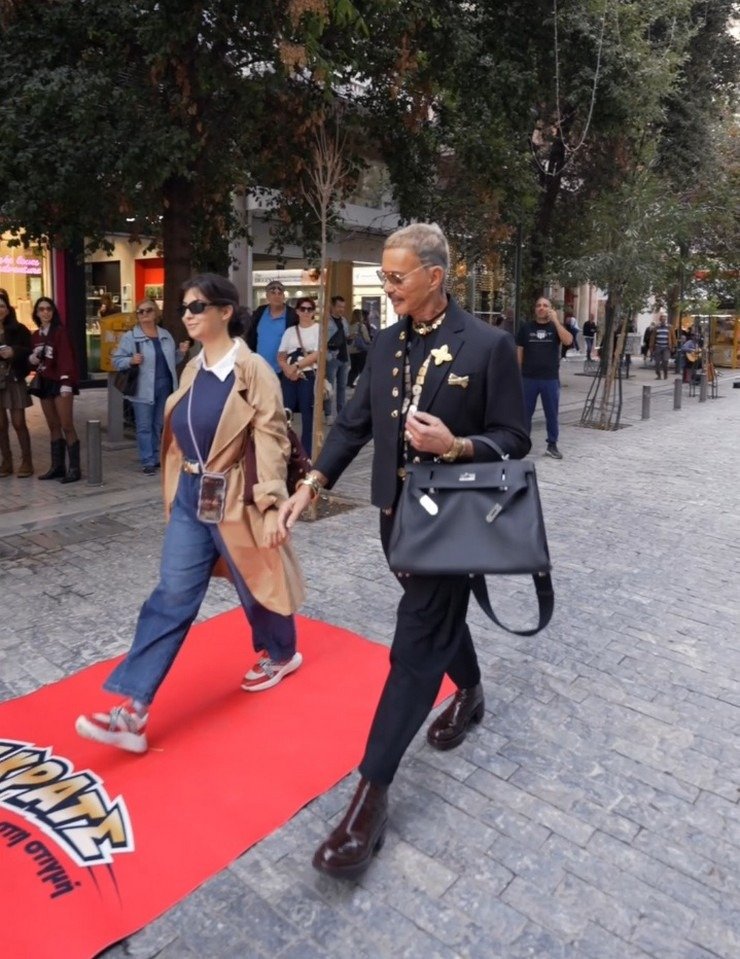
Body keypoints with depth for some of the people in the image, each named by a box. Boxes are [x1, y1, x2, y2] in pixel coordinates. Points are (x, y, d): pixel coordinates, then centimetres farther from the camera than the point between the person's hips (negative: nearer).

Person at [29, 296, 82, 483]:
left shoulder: (60, 331, -6)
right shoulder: (36, 335, 15)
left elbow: (67, 357, -14)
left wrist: (66, 382, -23)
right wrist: (31, 359, -1)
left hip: (59, 382, -7)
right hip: (44, 383, 7)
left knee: (67, 427, -9)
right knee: (53, 427, 10)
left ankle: (74, 469, -8)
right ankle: (57, 466, 15)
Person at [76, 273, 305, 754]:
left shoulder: (253, 369, -13)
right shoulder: (192, 370, 9)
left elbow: (271, 440, -17)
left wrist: (271, 504, -24)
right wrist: (178, 490, 19)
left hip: (234, 499, -6)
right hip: (190, 498, 6)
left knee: (257, 585, 14)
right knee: (171, 598, 3)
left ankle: (281, 654, 43)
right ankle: (134, 709, 5)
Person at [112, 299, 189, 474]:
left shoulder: (165, 335, 12)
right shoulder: (130, 336, -3)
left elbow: (171, 360, 20)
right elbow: (116, 359, -5)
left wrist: (181, 352, 2)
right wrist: (131, 361, -23)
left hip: (164, 386, 5)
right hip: (144, 389, -5)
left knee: (158, 425, 13)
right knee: (144, 426, -2)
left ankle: (154, 458, 24)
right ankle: (148, 462, 4)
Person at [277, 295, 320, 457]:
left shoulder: (319, 329, 3)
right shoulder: (290, 331, 14)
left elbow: (317, 355, -7)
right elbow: (281, 356, 10)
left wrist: (297, 366, -11)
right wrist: (288, 369, -10)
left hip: (309, 376, -3)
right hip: (289, 376, 3)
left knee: (307, 415, -1)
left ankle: (306, 454, 7)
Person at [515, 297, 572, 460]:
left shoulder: (556, 327, 4)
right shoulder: (526, 327, 4)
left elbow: (568, 341, -14)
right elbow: (519, 351, 6)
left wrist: (555, 321, -16)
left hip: (550, 378, 0)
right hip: (528, 378, 0)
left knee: (552, 413, 5)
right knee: (525, 412, 7)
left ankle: (552, 445, 13)